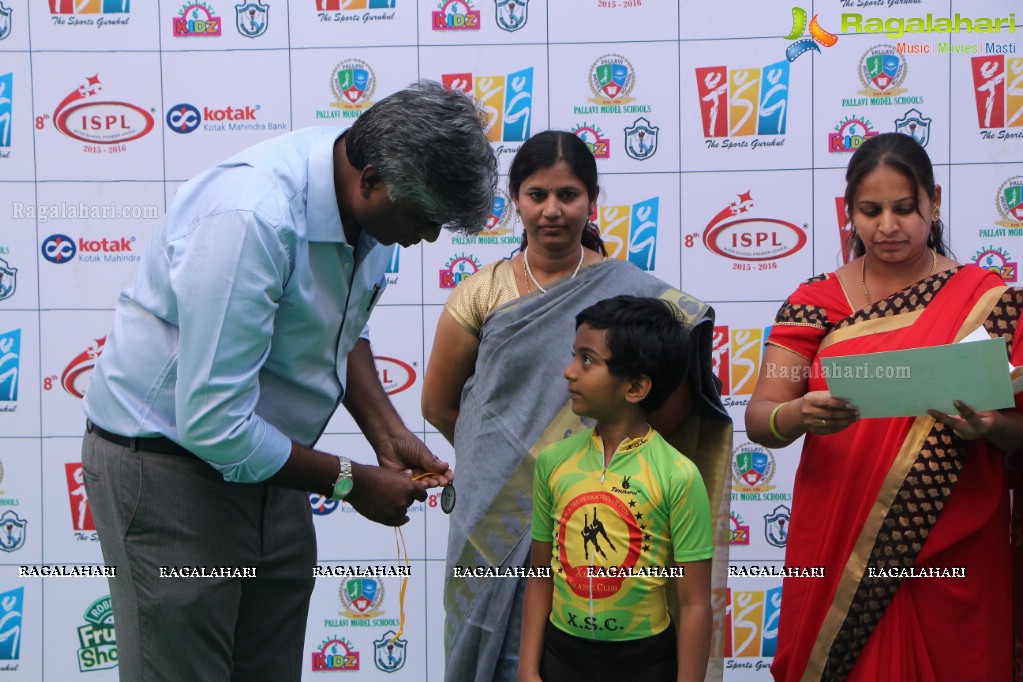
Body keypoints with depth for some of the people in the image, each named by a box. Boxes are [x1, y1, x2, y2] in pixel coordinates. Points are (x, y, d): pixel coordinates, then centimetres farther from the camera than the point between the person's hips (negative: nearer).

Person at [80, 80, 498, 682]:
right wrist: (350, 481, -18)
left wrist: (388, 436, 0)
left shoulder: (371, 198, -5)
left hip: (259, 456, 8)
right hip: (168, 459, -7)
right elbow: (213, 425, -30)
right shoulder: (253, 220, -31)